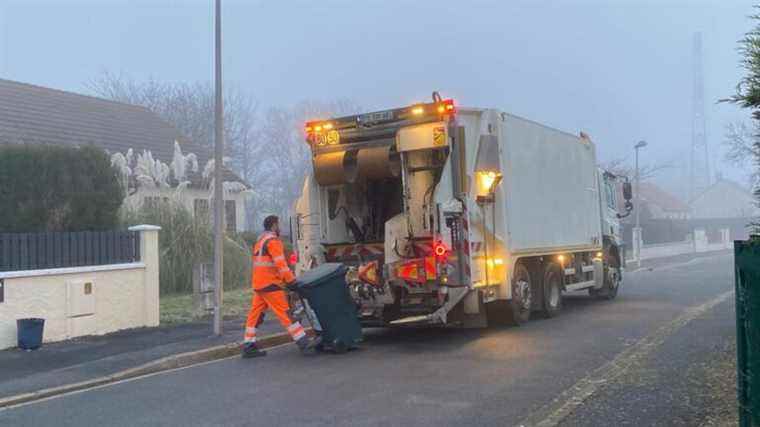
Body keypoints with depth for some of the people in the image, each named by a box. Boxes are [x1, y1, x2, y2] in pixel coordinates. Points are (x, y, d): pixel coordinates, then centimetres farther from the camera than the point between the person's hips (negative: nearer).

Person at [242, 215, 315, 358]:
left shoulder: (260, 241, 22)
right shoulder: (273, 240, -9)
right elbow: (280, 264, -18)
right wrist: (292, 280, -16)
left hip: (258, 284, 10)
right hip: (269, 284, -10)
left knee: (256, 314, 10)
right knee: (286, 313, -10)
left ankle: (248, 346, 13)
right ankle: (303, 343, -11)